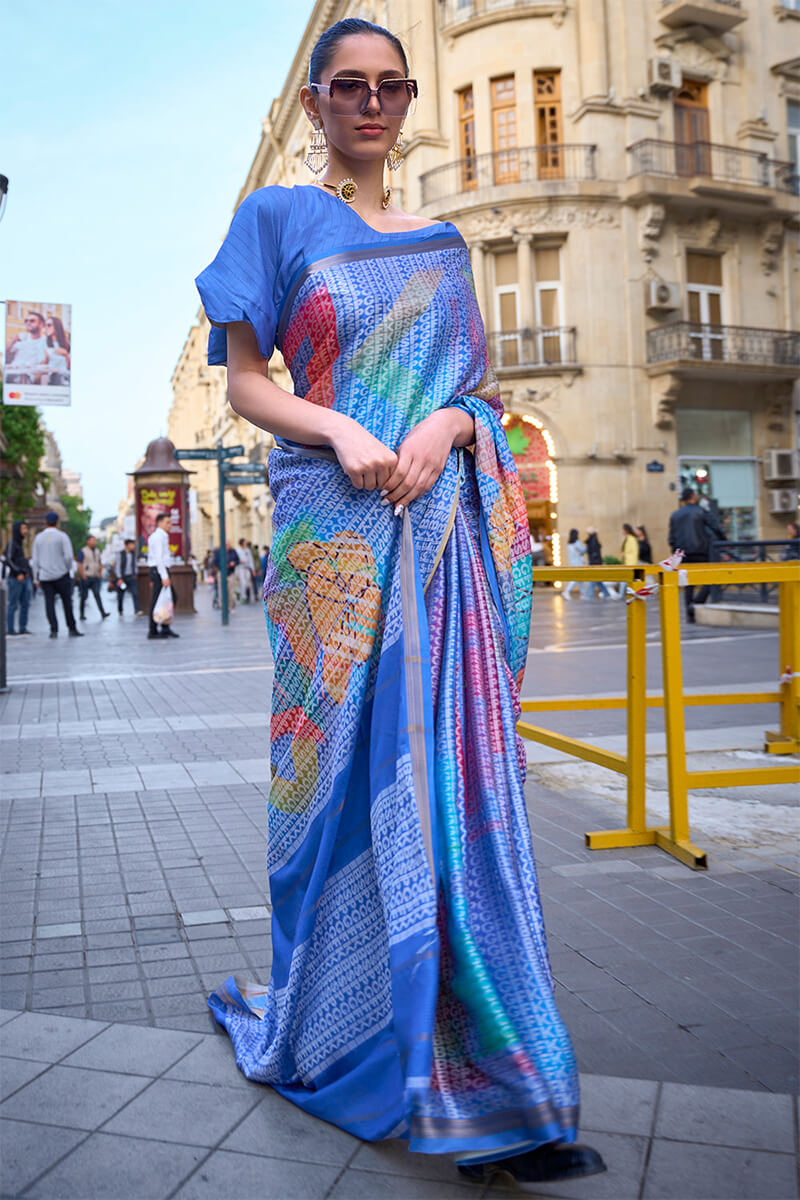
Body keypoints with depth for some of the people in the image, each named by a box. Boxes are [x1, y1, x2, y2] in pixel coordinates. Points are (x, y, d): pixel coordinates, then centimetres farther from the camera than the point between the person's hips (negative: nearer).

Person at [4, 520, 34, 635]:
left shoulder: (21, 544, 17)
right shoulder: (12, 544, -6)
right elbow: (8, 560, -14)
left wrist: (29, 575, 13)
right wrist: (18, 573, -20)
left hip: (25, 578, 8)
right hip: (15, 579, -8)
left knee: (25, 604, 6)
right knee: (13, 605, -4)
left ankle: (23, 627, 11)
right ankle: (9, 629, 1)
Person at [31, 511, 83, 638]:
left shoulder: (38, 538, 5)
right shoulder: (62, 536, -5)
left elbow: (35, 560, 5)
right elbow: (68, 556, -11)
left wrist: (36, 578, 10)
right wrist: (68, 569, 5)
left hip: (45, 576, 2)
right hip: (61, 574, -2)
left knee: (49, 602, 3)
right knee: (67, 602, 6)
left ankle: (54, 630, -3)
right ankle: (72, 629, 8)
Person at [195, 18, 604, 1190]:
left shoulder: (443, 244, 20)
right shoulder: (277, 218, 10)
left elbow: (484, 382, 16)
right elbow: (245, 381, 2)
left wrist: (449, 423, -7)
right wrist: (342, 433, -15)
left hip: (447, 526, 3)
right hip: (336, 523, -3)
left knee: (458, 766, -1)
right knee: (354, 762, -1)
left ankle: (490, 1085, 7)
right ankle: (334, 1028, 20)